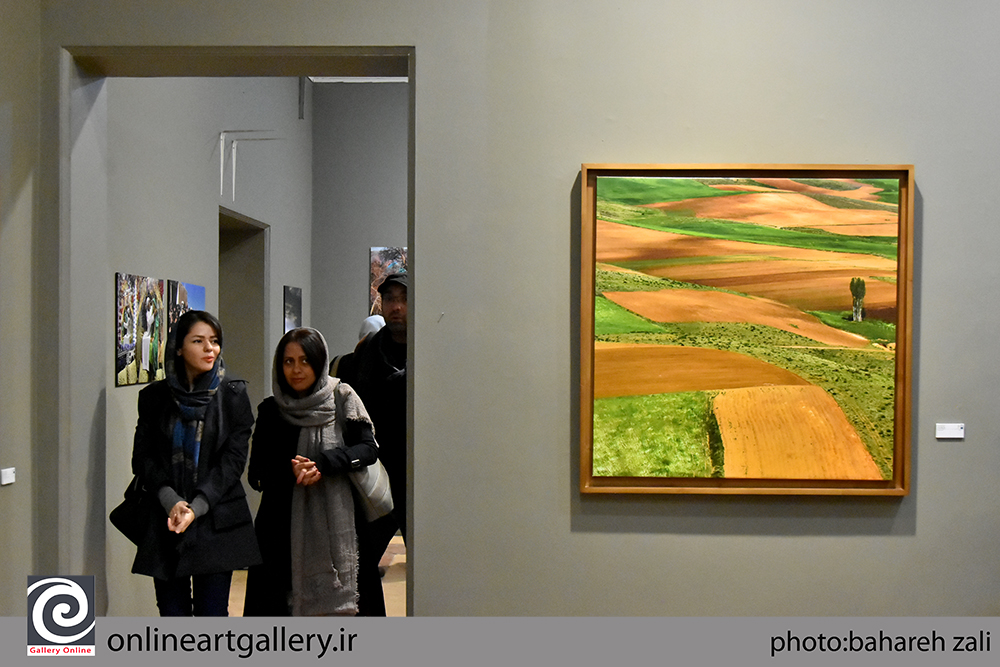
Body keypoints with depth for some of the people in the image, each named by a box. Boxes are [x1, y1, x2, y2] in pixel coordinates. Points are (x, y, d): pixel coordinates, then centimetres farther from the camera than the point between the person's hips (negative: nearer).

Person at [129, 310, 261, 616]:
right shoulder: (154, 396, 6)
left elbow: (233, 459, -4)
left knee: (213, 612, -1)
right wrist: (170, 501, -13)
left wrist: (197, 507, -14)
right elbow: (142, 458, 4)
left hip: (217, 521, -2)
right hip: (165, 524, 2)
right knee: (172, 611, 4)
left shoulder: (232, 394, 1)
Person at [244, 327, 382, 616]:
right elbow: (256, 472, 6)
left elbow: (369, 449, -4)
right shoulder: (271, 411, 9)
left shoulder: (342, 398, 4)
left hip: (336, 524, -1)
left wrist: (322, 463, -18)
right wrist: (290, 470, -14)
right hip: (285, 529, 1)